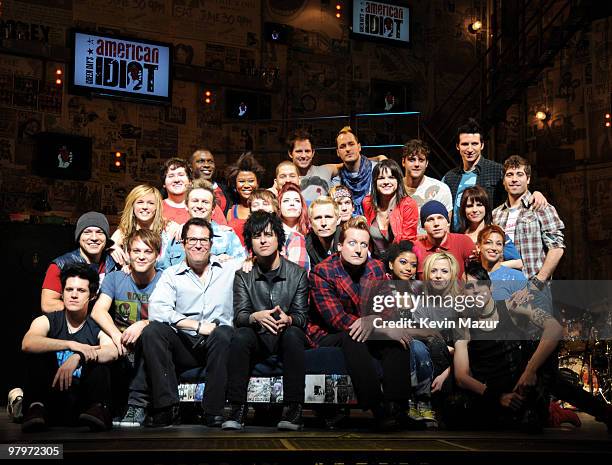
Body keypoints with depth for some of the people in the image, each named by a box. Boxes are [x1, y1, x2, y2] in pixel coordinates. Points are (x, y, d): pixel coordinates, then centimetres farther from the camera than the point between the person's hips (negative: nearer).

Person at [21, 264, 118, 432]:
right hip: (52, 397, 0)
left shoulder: (97, 328, 4)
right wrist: (71, 345, -30)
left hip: (84, 402, 0)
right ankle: (37, 407, -27)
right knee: (39, 348, -15)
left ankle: (97, 408, -28)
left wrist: (78, 358, -35)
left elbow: (112, 352, -19)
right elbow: (27, 344, -21)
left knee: (99, 356, -18)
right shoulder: (47, 322, 4)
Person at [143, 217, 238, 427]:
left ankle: (214, 410, -28)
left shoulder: (230, 268, 13)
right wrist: (197, 325, -15)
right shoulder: (171, 275, 9)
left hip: (216, 346, -1)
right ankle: (167, 407, -24)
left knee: (224, 334, -34)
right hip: (184, 345, 1)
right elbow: (156, 310, -9)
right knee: (152, 331, -25)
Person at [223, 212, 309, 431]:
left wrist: (288, 319, -29)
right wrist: (256, 317, -31)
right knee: (240, 335, -31)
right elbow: (239, 316, -6)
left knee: (293, 334, -34)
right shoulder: (243, 276, 5)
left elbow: (302, 316, -4)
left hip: (286, 336, -1)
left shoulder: (297, 273, 2)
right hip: (258, 339, 1)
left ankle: (293, 408, -33)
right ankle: (238, 408, -30)